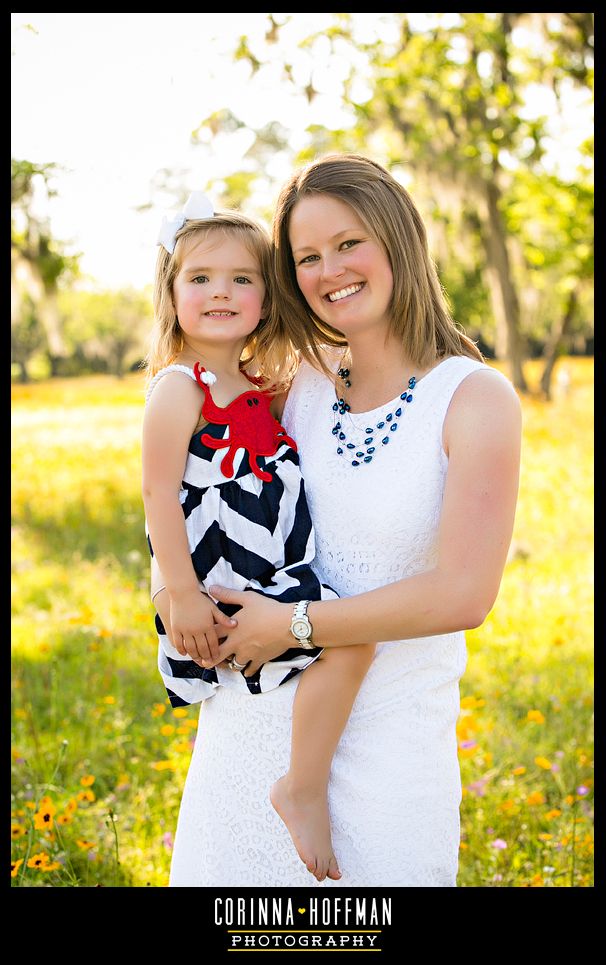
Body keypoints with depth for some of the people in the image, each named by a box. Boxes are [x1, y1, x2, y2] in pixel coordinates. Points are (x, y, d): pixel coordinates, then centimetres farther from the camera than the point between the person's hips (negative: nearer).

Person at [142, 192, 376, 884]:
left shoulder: (259, 388, 14)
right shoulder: (179, 387, -11)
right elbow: (159, 495, -17)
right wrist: (183, 595, -21)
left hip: (269, 580, 9)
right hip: (218, 592, -9)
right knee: (350, 640, -21)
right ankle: (304, 789, -10)